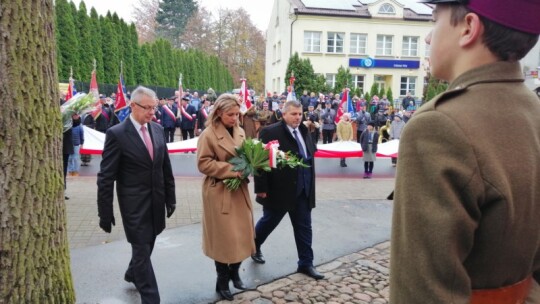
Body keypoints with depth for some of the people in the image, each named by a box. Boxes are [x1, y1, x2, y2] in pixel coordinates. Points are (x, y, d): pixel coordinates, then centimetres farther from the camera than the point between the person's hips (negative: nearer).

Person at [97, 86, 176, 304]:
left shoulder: (158, 129, 4)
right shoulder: (116, 134, -13)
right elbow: (106, 178, -11)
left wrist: (170, 197, 11)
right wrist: (105, 213, -11)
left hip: (156, 202, 6)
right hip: (134, 204, -6)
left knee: (146, 246, 21)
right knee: (142, 250, 2)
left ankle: (132, 274, 49)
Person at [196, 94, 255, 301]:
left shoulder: (240, 132, 8)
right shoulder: (208, 134, -13)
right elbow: (203, 163, -16)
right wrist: (232, 169, -22)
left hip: (239, 190, 6)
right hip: (219, 192, -6)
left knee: (242, 234, 12)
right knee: (223, 237, 3)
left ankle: (235, 273, 33)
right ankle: (222, 281, 23)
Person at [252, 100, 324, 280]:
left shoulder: (304, 131, 9)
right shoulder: (270, 132, -12)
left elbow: (311, 154, 15)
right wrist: (261, 188, -17)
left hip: (303, 189, 6)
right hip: (279, 188, -5)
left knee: (304, 226, 10)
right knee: (269, 222, 14)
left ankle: (305, 264, 21)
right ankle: (254, 246, 41)